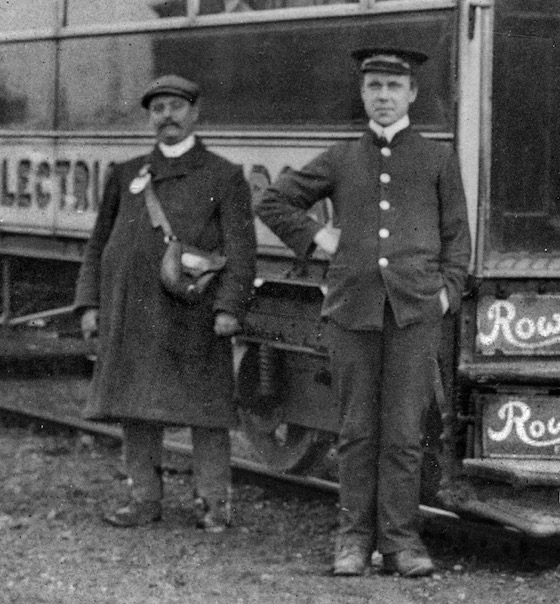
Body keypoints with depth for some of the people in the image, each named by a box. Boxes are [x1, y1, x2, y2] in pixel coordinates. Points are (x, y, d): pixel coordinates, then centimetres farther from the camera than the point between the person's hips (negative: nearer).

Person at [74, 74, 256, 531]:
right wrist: (91, 304, 7)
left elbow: (240, 250, -5)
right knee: (135, 406, 6)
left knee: (204, 407, -2)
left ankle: (214, 502, 6)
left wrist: (230, 307, -16)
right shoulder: (126, 176, 14)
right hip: (132, 314, 4)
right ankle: (145, 498, 14)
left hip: (193, 317, -4)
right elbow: (100, 244, 16)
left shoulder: (224, 177, 3)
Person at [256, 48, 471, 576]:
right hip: (352, 308, 1)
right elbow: (272, 203, 18)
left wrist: (448, 290, -1)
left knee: (404, 432, -3)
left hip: (415, 311, -1)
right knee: (357, 429, 3)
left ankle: (399, 539, 2)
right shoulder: (340, 161, 12)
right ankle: (355, 538, 9)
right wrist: (317, 237, 6)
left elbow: (456, 235, 12)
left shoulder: (438, 160, 10)